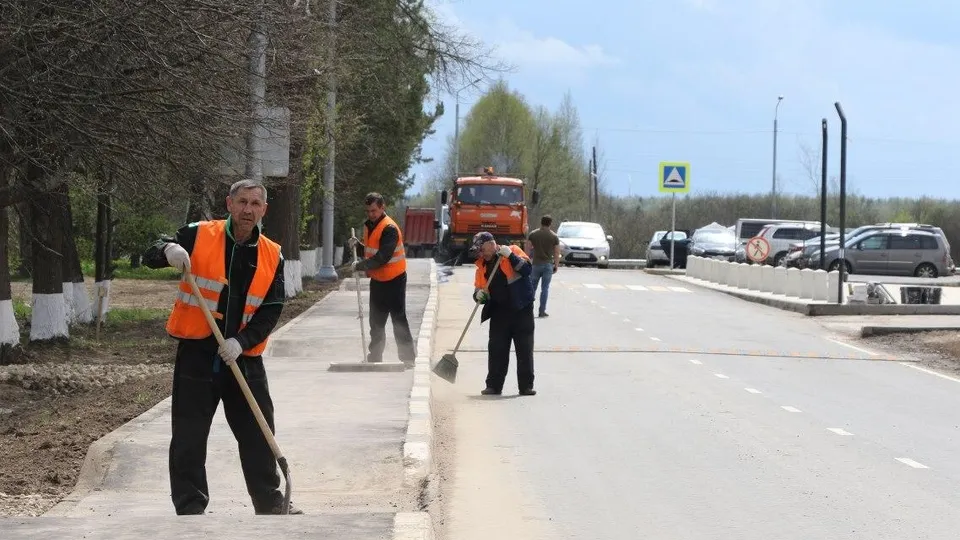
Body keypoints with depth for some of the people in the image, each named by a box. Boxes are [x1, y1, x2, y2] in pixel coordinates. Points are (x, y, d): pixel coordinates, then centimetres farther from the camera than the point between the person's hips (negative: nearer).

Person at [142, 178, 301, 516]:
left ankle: (270, 503, 24)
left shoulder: (272, 256, 3)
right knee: (188, 438, 0)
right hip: (196, 354, -2)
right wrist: (168, 250, -28)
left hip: (245, 359, 2)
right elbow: (150, 257, -3)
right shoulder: (198, 236, -3)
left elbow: (271, 311, 0)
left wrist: (242, 341, -15)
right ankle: (190, 507, 10)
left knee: (259, 436, 10)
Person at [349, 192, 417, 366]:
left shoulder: (389, 228, -19)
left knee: (399, 321, -5)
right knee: (376, 322, 13)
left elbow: (382, 257, -26)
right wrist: (358, 246, 0)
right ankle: (375, 358, 20)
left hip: (394, 281, -8)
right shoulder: (369, 226, 10)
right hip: (377, 280, 9)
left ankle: (408, 358, -1)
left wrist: (360, 266, -23)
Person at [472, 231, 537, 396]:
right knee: (496, 349, 4)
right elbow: (478, 289, 15)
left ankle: (526, 386, 5)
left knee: (525, 349, -1)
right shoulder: (482, 265, 11)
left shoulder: (513, 251, -3)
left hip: (521, 310, -4)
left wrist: (510, 256, -23)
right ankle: (494, 385, 11)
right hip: (499, 312, 4)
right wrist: (479, 295, -7)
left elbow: (526, 269, -16)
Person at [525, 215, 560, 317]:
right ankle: (542, 311, 1)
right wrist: (556, 266, 9)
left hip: (536, 264, 1)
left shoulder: (533, 234, 0)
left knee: (532, 287, 11)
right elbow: (557, 253, 0)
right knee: (545, 288, 2)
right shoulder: (554, 237, -1)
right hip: (548, 264, -1)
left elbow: (528, 250, 0)